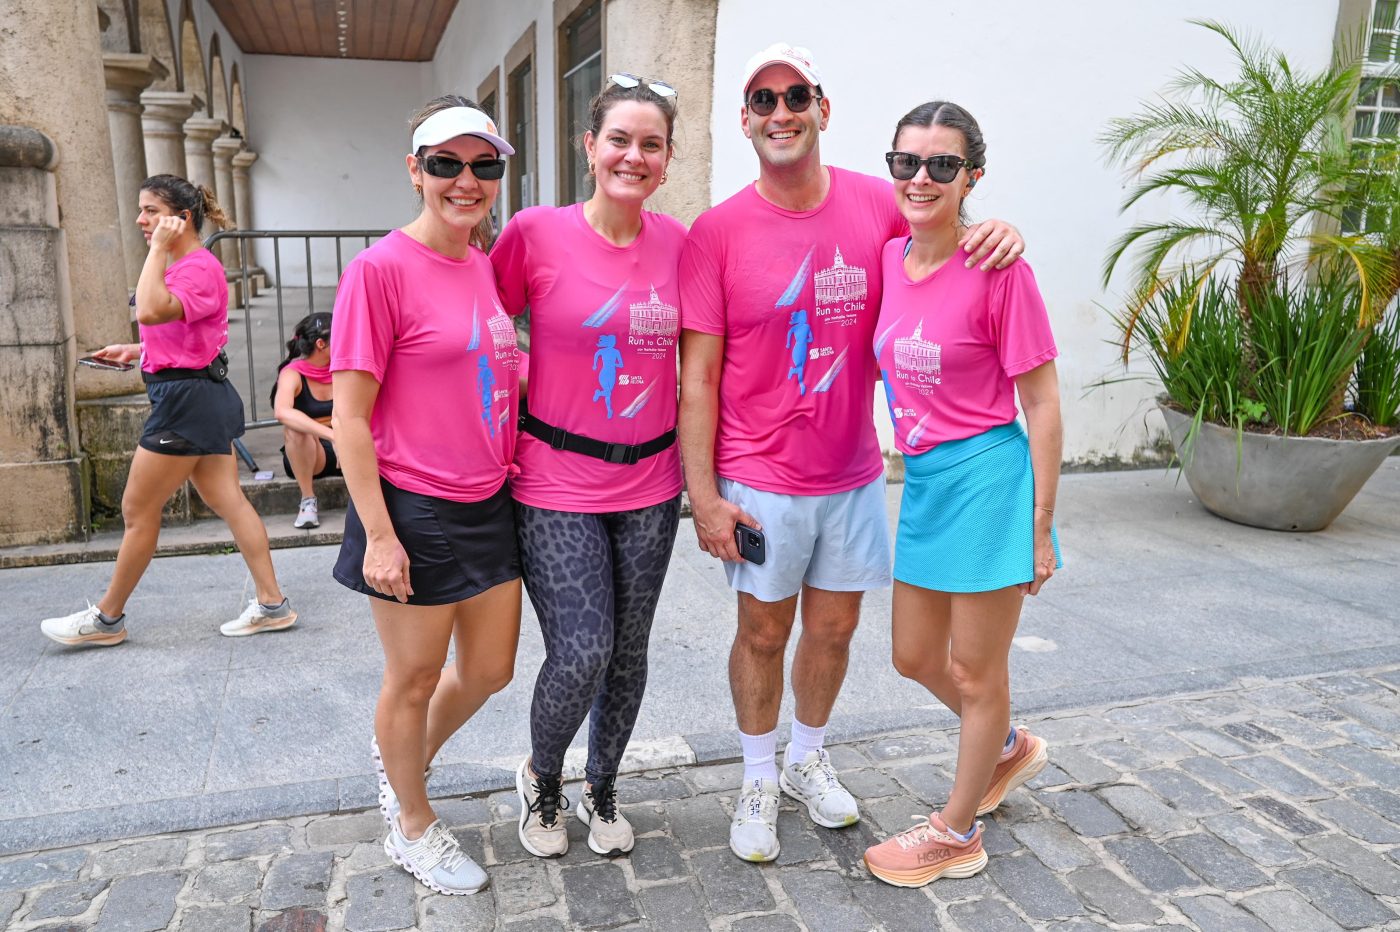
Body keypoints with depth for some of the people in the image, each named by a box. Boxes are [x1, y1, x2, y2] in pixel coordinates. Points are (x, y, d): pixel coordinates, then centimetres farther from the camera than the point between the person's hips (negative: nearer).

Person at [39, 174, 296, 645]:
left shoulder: (198, 267, -16)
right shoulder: (182, 265, 16)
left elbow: (150, 311, -34)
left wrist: (159, 249, -24)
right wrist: (137, 351, 16)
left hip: (187, 399, -10)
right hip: (203, 396, 10)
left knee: (137, 511, 2)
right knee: (228, 501, 8)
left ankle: (107, 618, 18)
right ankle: (272, 604, 11)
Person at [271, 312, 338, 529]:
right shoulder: (293, 373, -14)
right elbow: (282, 412, -36)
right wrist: (331, 434, -46)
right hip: (306, 455, -3)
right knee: (295, 429, -36)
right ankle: (308, 500, -19)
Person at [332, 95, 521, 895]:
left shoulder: (485, 264, 7)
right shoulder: (380, 268, -14)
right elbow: (349, 417, -14)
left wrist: (515, 472, 14)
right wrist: (378, 535, -16)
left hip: (491, 505, 7)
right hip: (415, 511, -7)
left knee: (491, 669, 18)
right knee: (415, 678, 11)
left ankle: (405, 758, 47)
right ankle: (414, 827, 36)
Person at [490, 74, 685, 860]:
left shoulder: (677, 242, 2)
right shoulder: (536, 233, -9)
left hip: (650, 483, 4)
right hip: (557, 484, -3)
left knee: (628, 652, 12)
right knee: (581, 653, -8)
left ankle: (602, 790, 37)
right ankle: (541, 779, 25)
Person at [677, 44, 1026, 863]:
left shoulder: (878, 205, -2)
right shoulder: (718, 232, -9)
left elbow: (949, 247, 14)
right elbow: (698, 376, -8)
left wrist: (995, 233, -11)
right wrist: (704, 496, -11)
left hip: (855, 474, 3)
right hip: (760, 483, -2)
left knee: (834, 627, 16)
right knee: (763, 633, 11)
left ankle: (808, 759, 41)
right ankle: (759, 783, 33)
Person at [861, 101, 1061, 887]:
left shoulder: (999, 269, -15)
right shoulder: (888, 258, 4)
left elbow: (1042, 403, -11)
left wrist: (1040, 525, -11)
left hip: (987, 477, -7)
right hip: (923, 478, 7)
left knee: (975, 671, 10)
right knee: (916, 658, 20)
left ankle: (956, 832, 32)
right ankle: (1009, 749, 48)